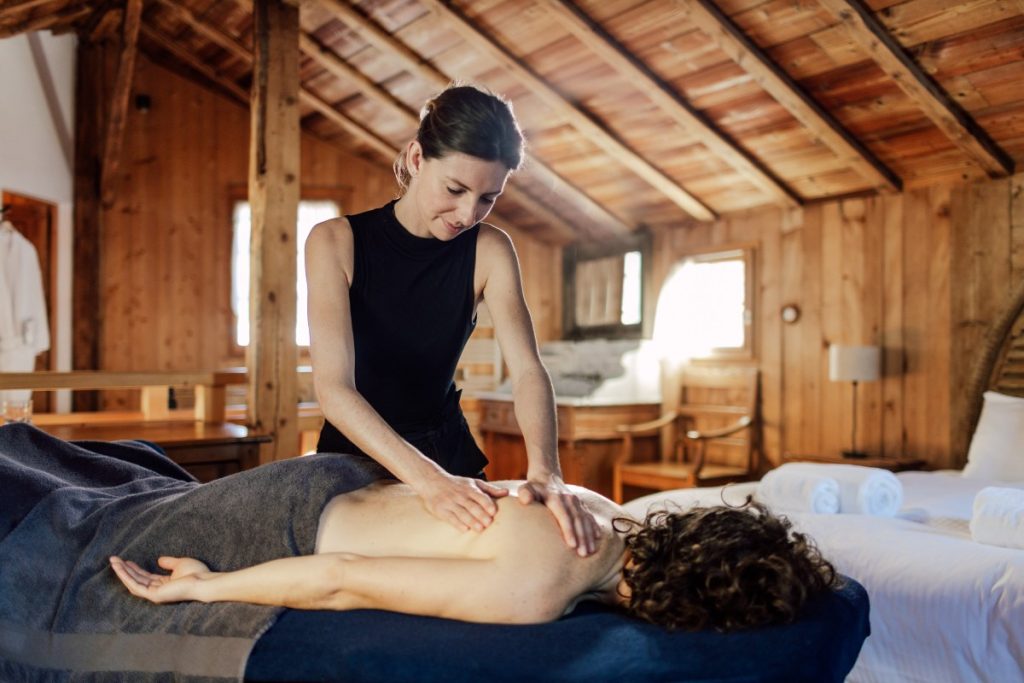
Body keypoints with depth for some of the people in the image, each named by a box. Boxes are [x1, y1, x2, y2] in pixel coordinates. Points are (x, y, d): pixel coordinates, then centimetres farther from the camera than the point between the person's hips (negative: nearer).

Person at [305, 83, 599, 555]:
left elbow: (527, 371, -20)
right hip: (354, 455, -2)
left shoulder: (489, 250, -10)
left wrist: (545, 471, -39)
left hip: (447, 450, 2)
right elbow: (333, 388, -28)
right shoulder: (336, 242, -18)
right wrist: (429, 479, -42)